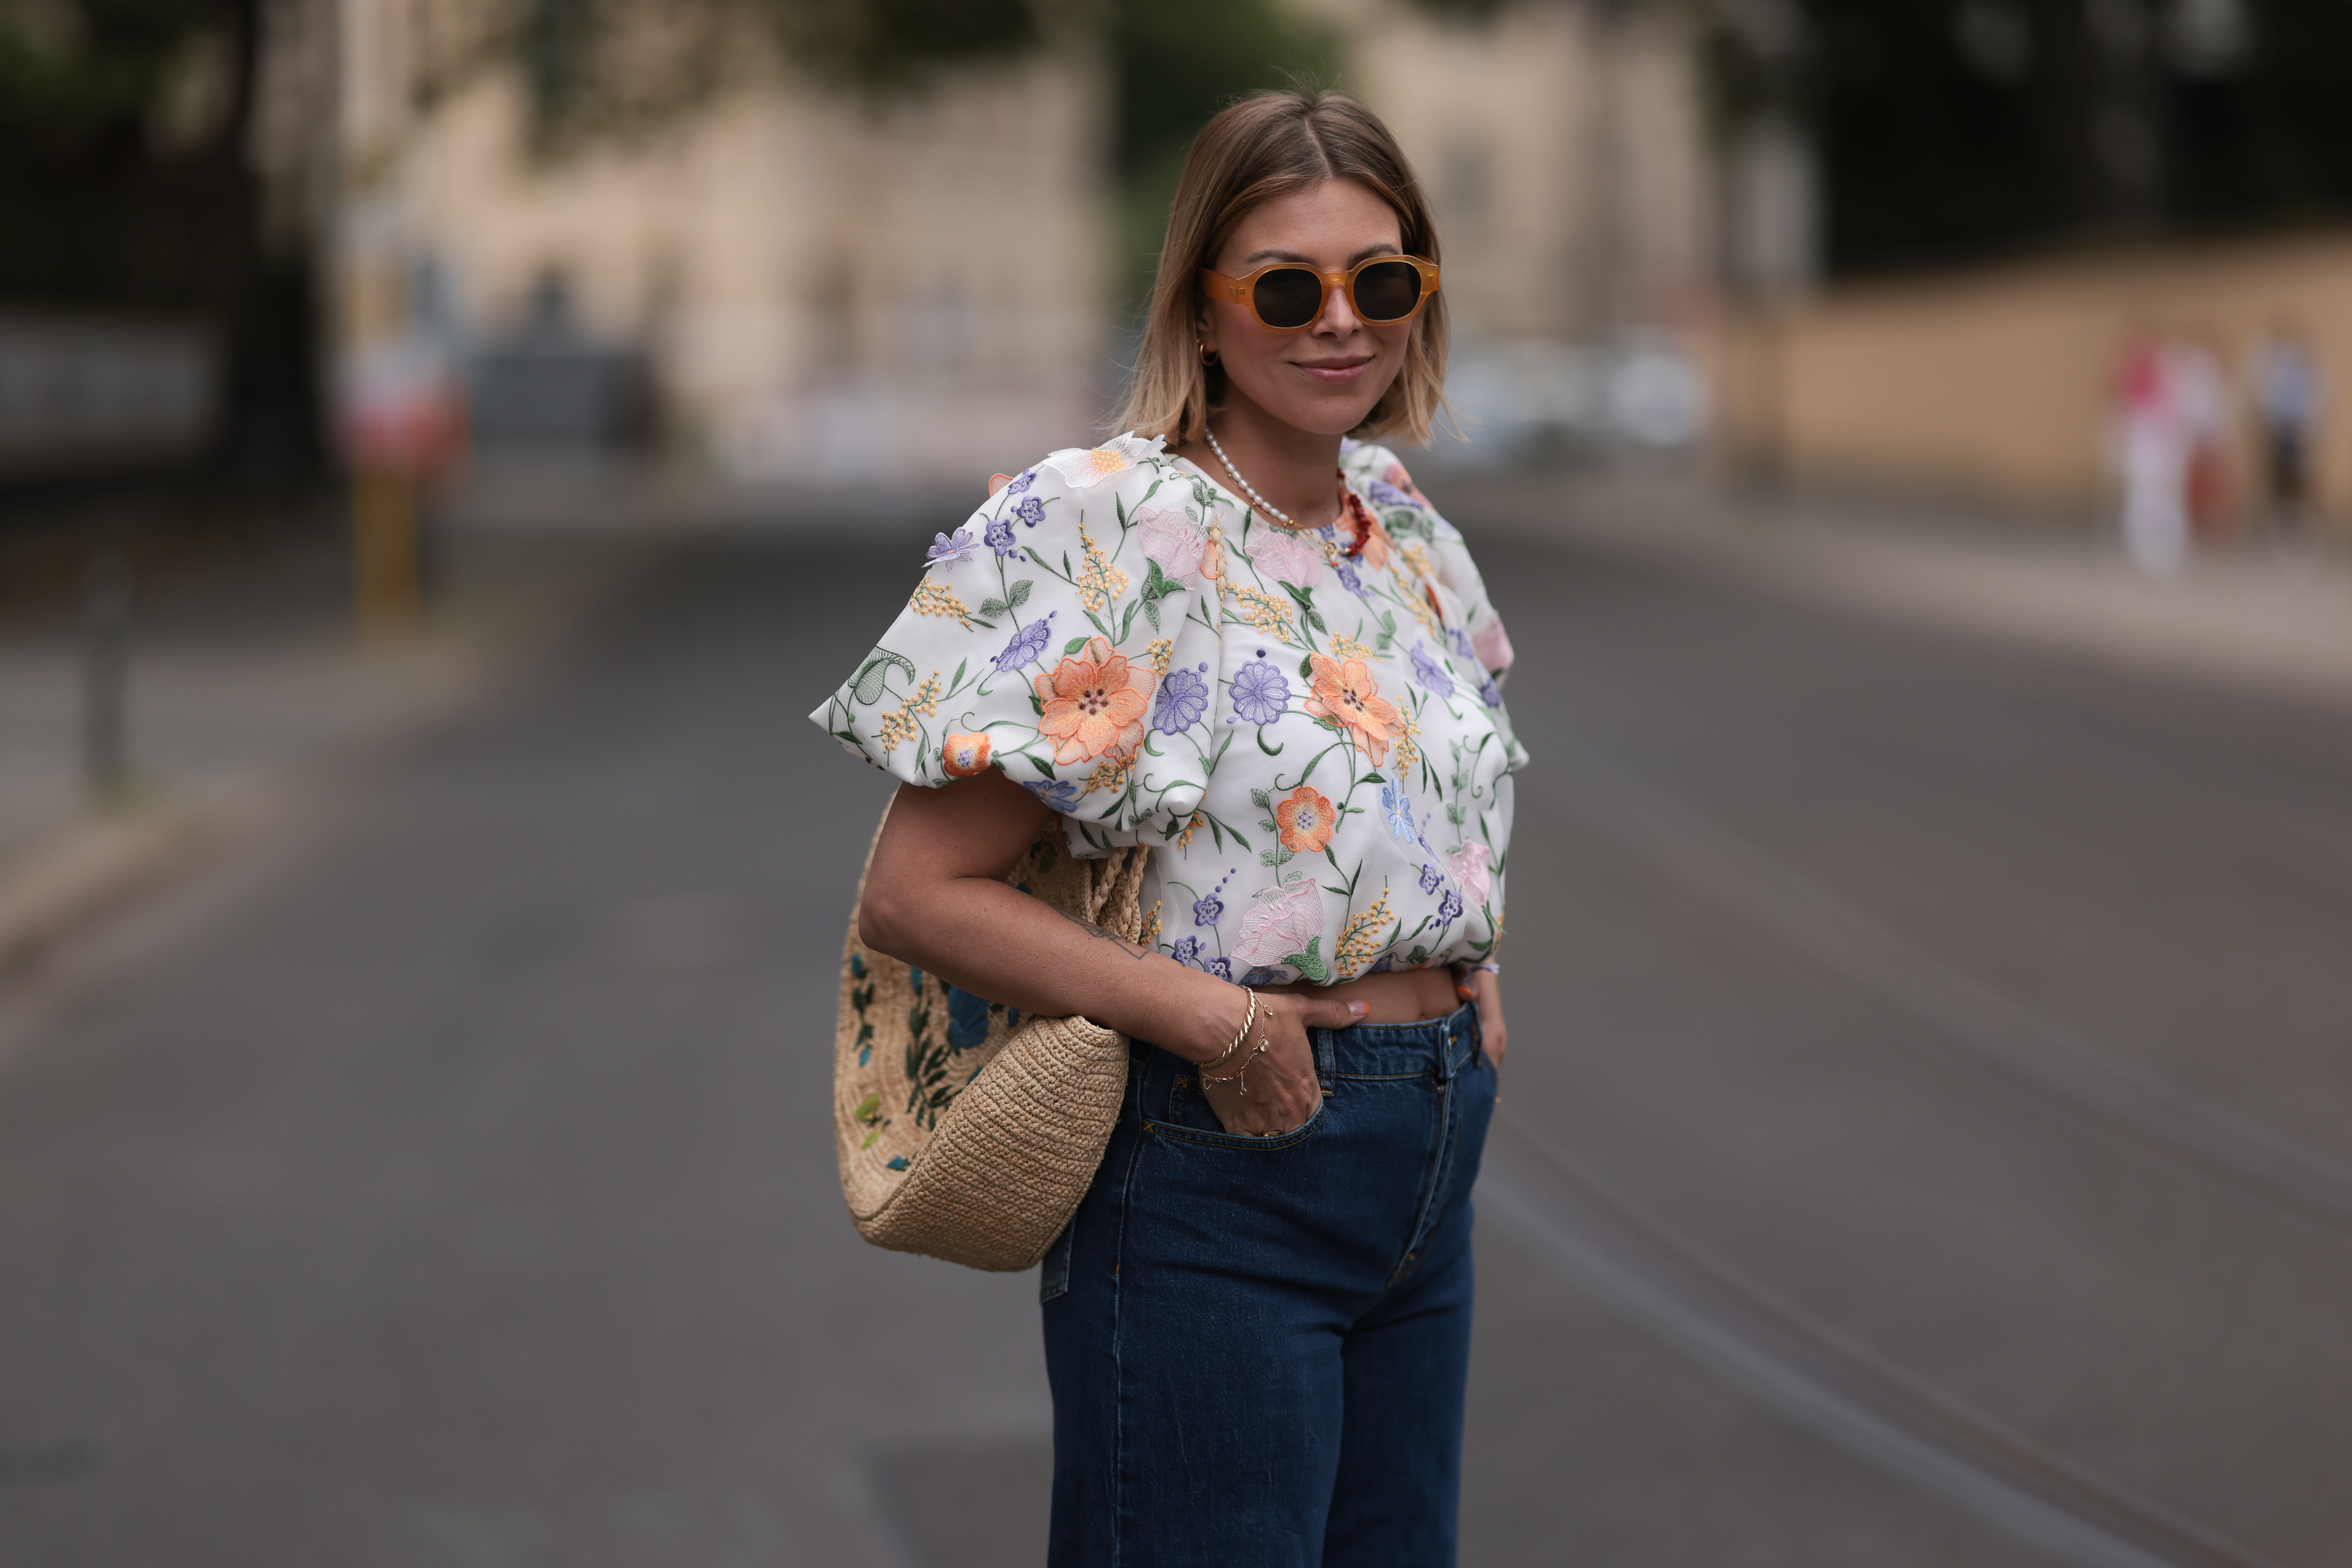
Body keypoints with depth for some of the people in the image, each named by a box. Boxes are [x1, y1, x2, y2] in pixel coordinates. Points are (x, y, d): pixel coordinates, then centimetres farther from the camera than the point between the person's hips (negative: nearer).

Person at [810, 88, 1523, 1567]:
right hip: (1214, 1173, -7)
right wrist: (1215, 1016, -21)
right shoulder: (1115, 531, -14)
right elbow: (917, 893, -17)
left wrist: (1474, 966, 8)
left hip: (1429, 1167, 7)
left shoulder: (1408, 531, 8)